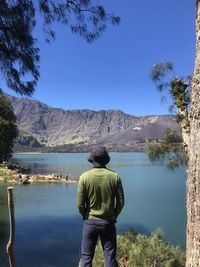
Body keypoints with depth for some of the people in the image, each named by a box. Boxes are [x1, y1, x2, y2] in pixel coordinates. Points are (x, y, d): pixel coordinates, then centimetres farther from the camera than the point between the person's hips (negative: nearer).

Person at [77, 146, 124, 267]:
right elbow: (121, 202, -4)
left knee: (86, 256, 14)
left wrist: (85, 216, 9)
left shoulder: (85, 177, -12)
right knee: (110, 256, 14)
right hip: (108, 222, 1)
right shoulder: (115, 176, -9)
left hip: (90, 221, 0)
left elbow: (80, 204, -9)